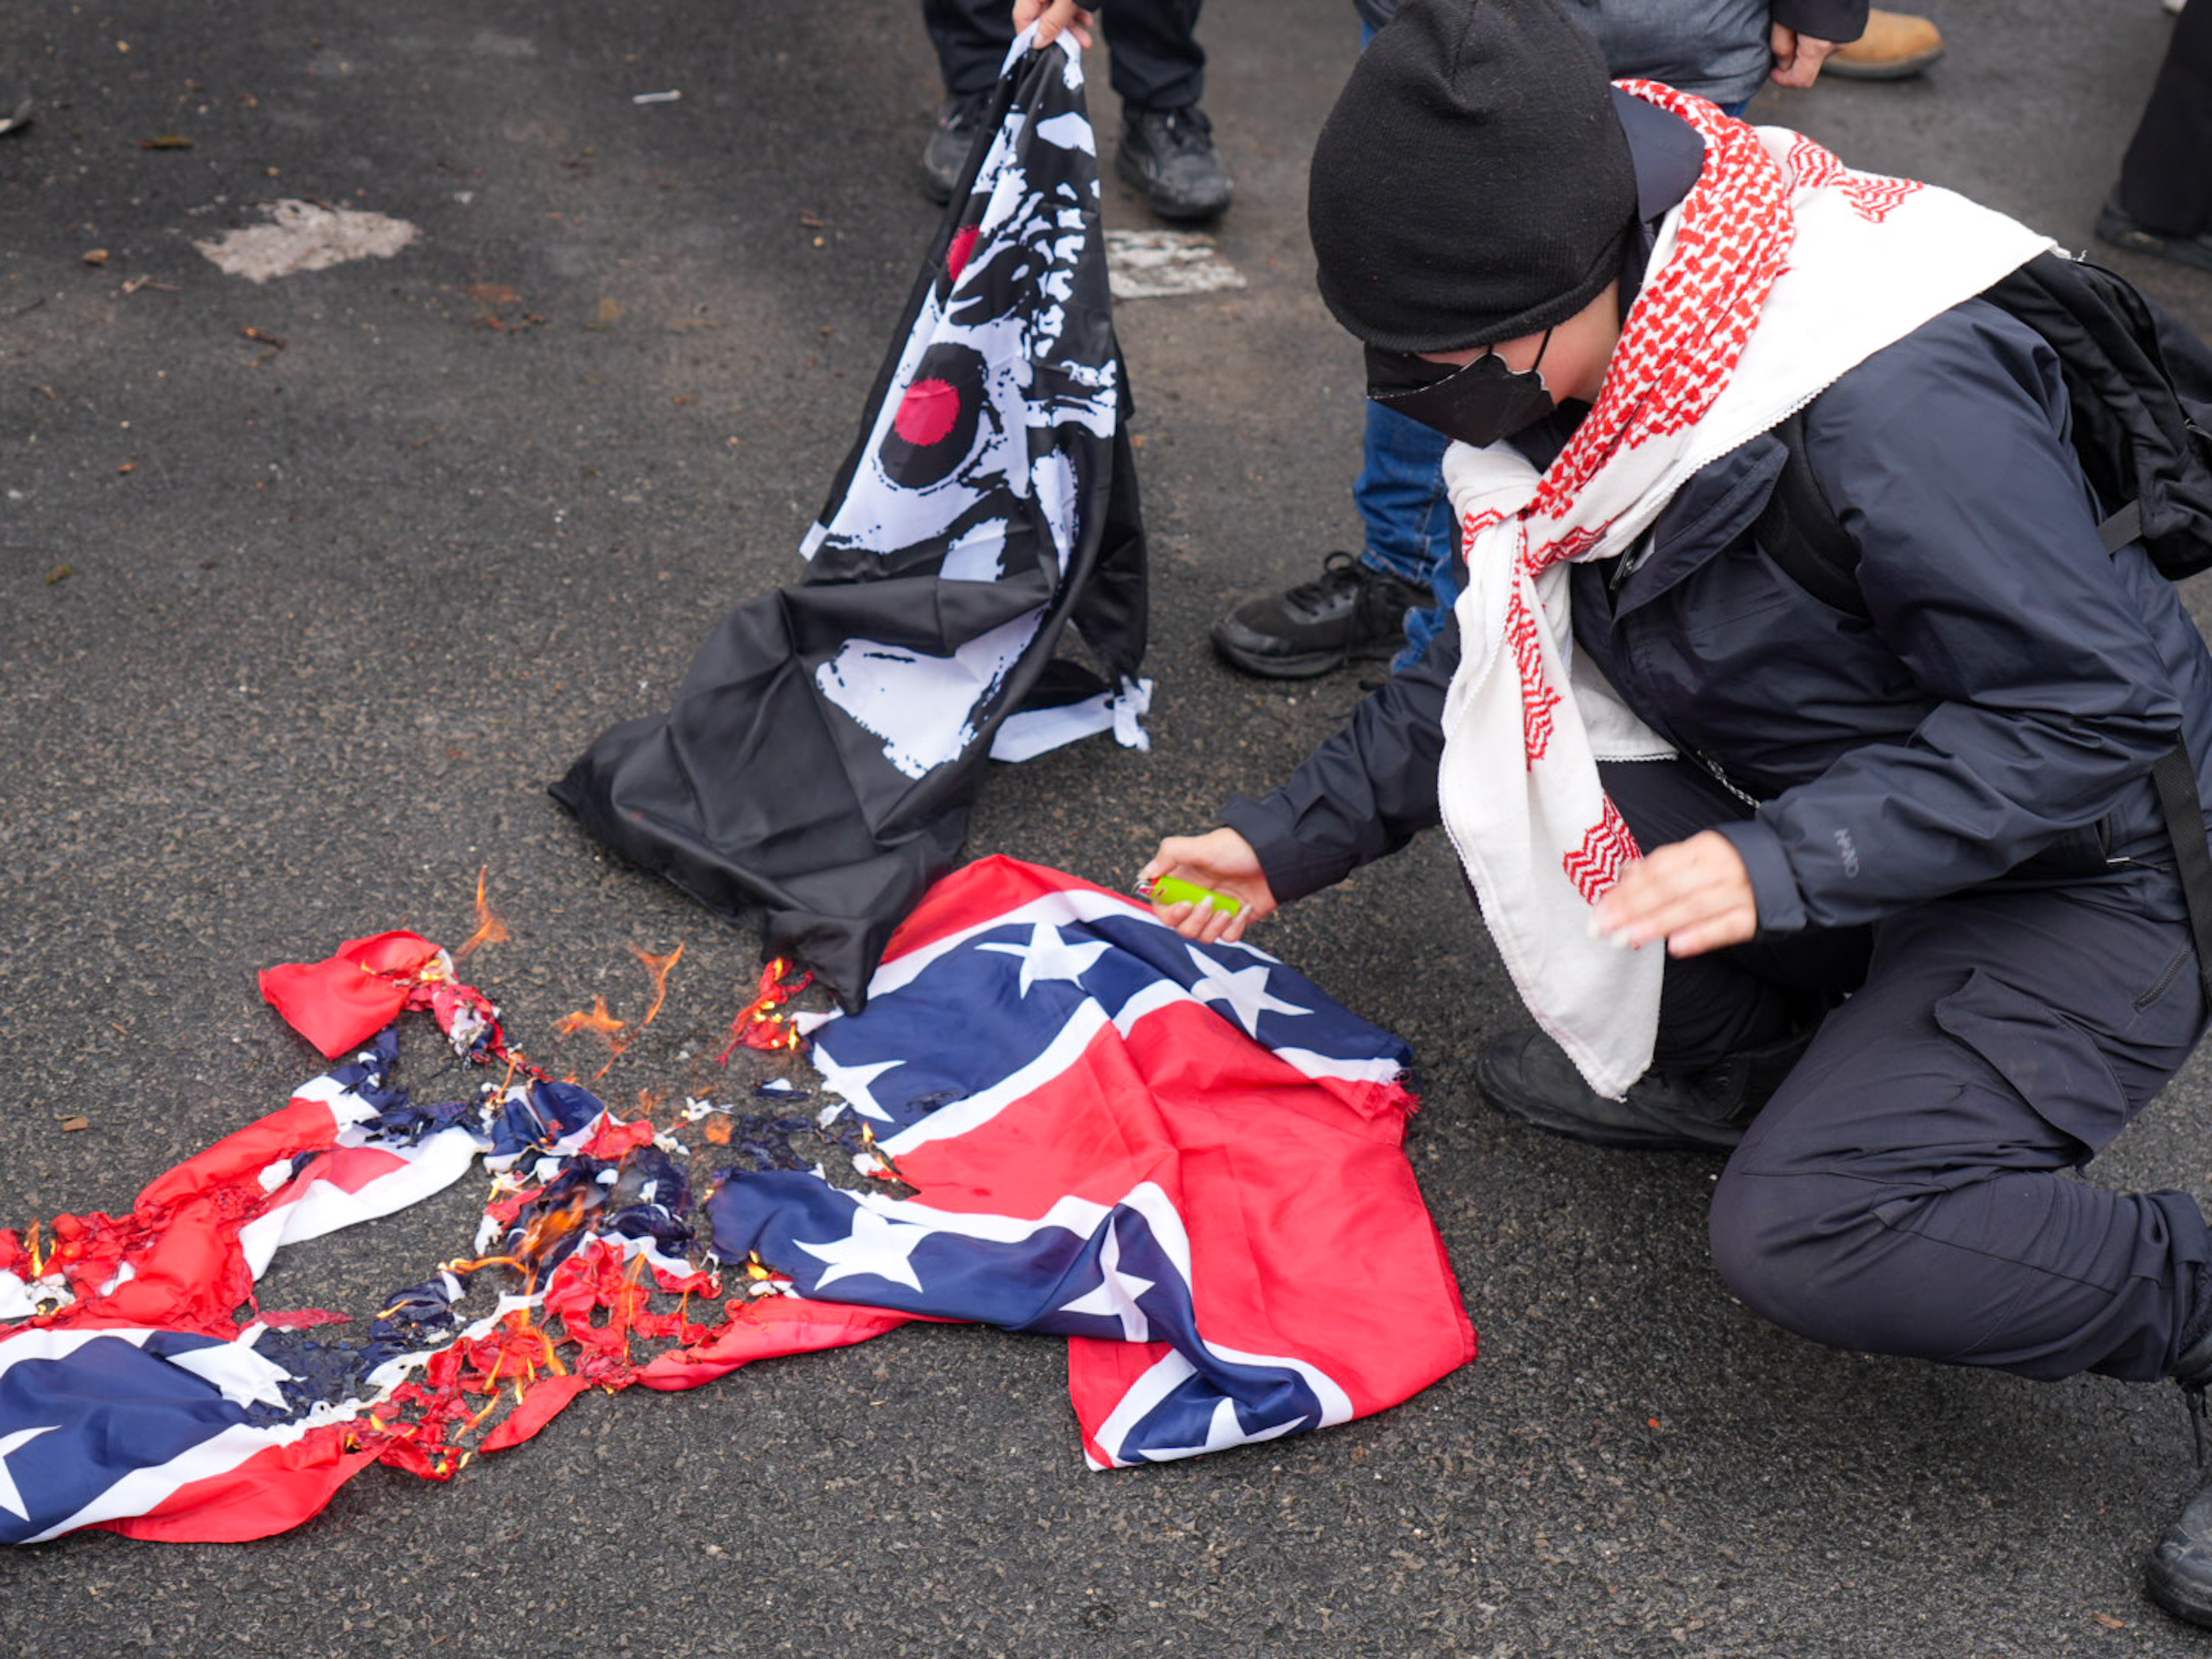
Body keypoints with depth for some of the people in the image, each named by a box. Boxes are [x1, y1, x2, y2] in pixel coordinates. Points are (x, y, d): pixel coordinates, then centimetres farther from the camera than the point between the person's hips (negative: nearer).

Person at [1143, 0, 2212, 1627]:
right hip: (1846, 835, 8)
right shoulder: (1581, 374, -6)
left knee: (1803, 1225, -26)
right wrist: (1299, 835, 8)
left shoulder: (1894, 408, -33)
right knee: (1515, 713, -7)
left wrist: (1786, 861, -35)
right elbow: (1494, 658, 8)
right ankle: (1732, 1058, 9)